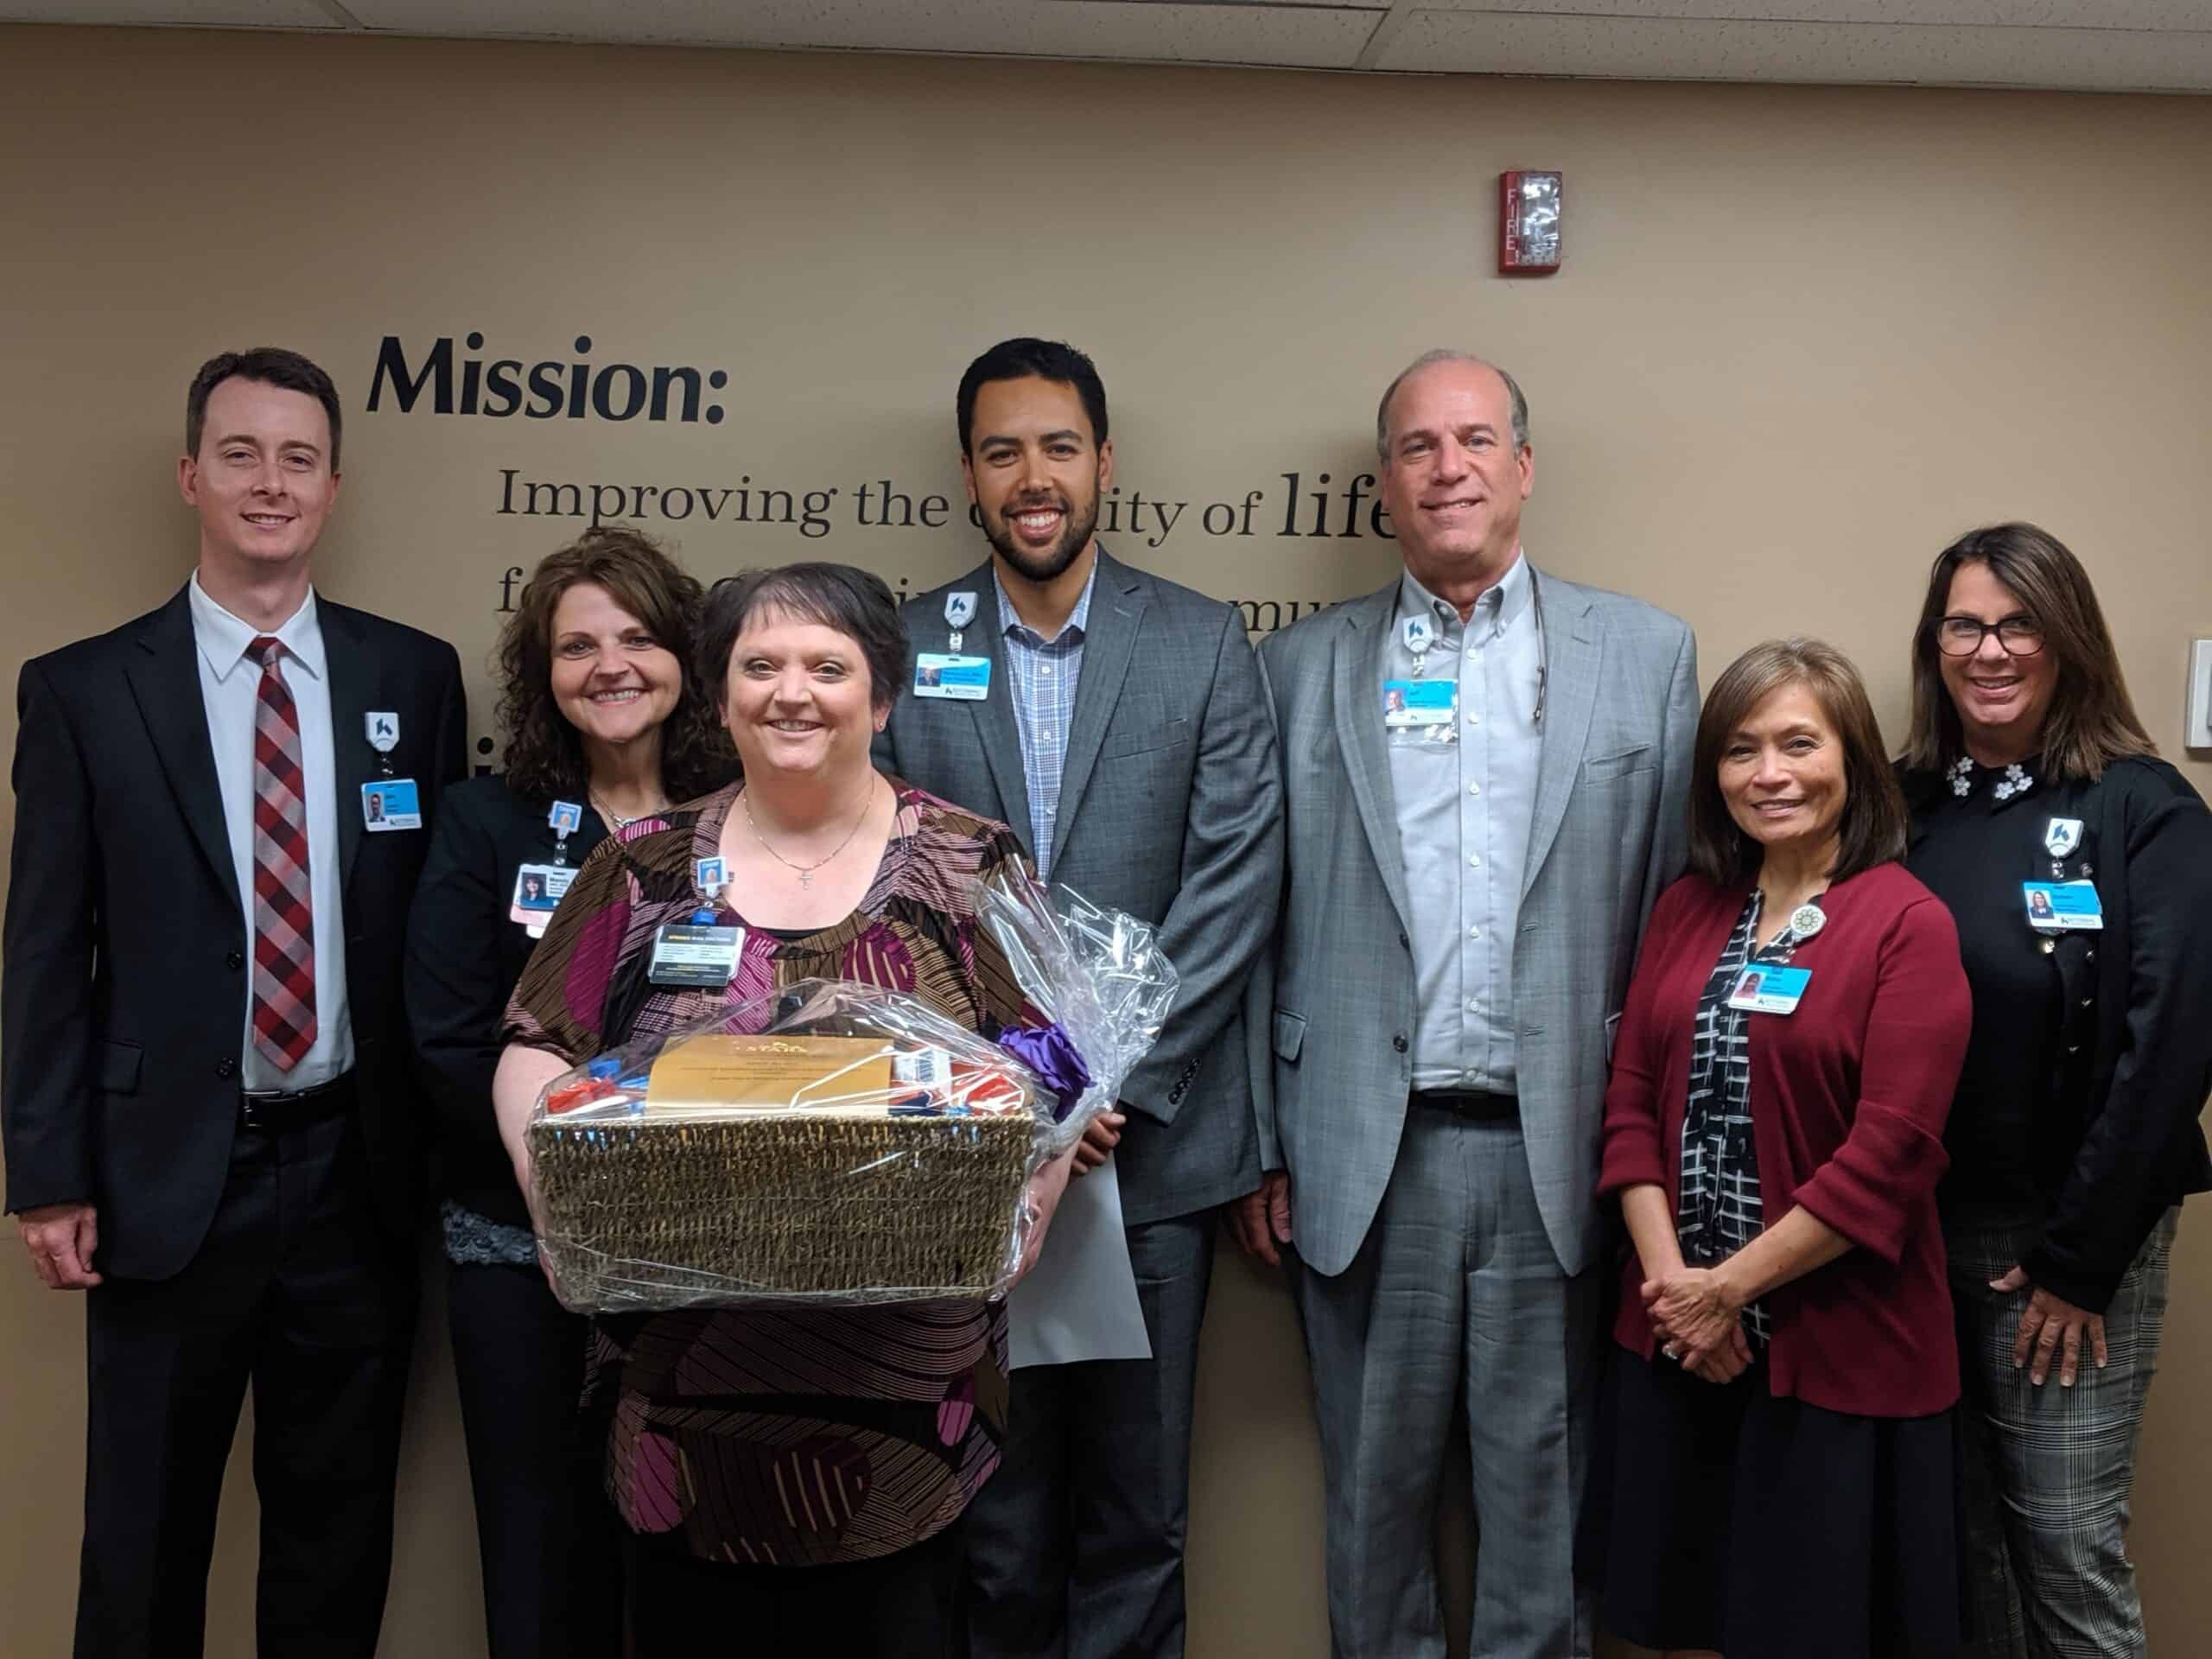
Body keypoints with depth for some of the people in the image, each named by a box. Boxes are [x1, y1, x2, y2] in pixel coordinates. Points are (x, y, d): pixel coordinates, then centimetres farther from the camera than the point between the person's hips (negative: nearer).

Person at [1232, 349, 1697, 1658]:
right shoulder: (1303, 668, 7)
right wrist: (1260, 1145, 4)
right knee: (1376, 1481, 12)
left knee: (1543, 1486, 10)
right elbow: (1266, 926, 6)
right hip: (1366, 1155, 1)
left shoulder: (1647, 655, 6)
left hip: (1559, 1148, 0)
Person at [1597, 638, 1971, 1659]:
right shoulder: (1686, 911, 7)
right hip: (1676, 1340, 5)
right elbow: (1632, 1097, 3)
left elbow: (1891, 1154, -16)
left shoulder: (1909, 924, -10)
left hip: (1839, 1350, -5)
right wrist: (1670, 1277, -9)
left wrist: (1731, 1286, -13)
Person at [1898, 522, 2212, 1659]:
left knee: (2067, 1545, 2)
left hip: (2065, 1237, -4)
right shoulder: (1904, 808, 5)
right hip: (1918, 1225, 4)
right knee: (1955, 1527, 14)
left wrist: (2078, 1261, -12)